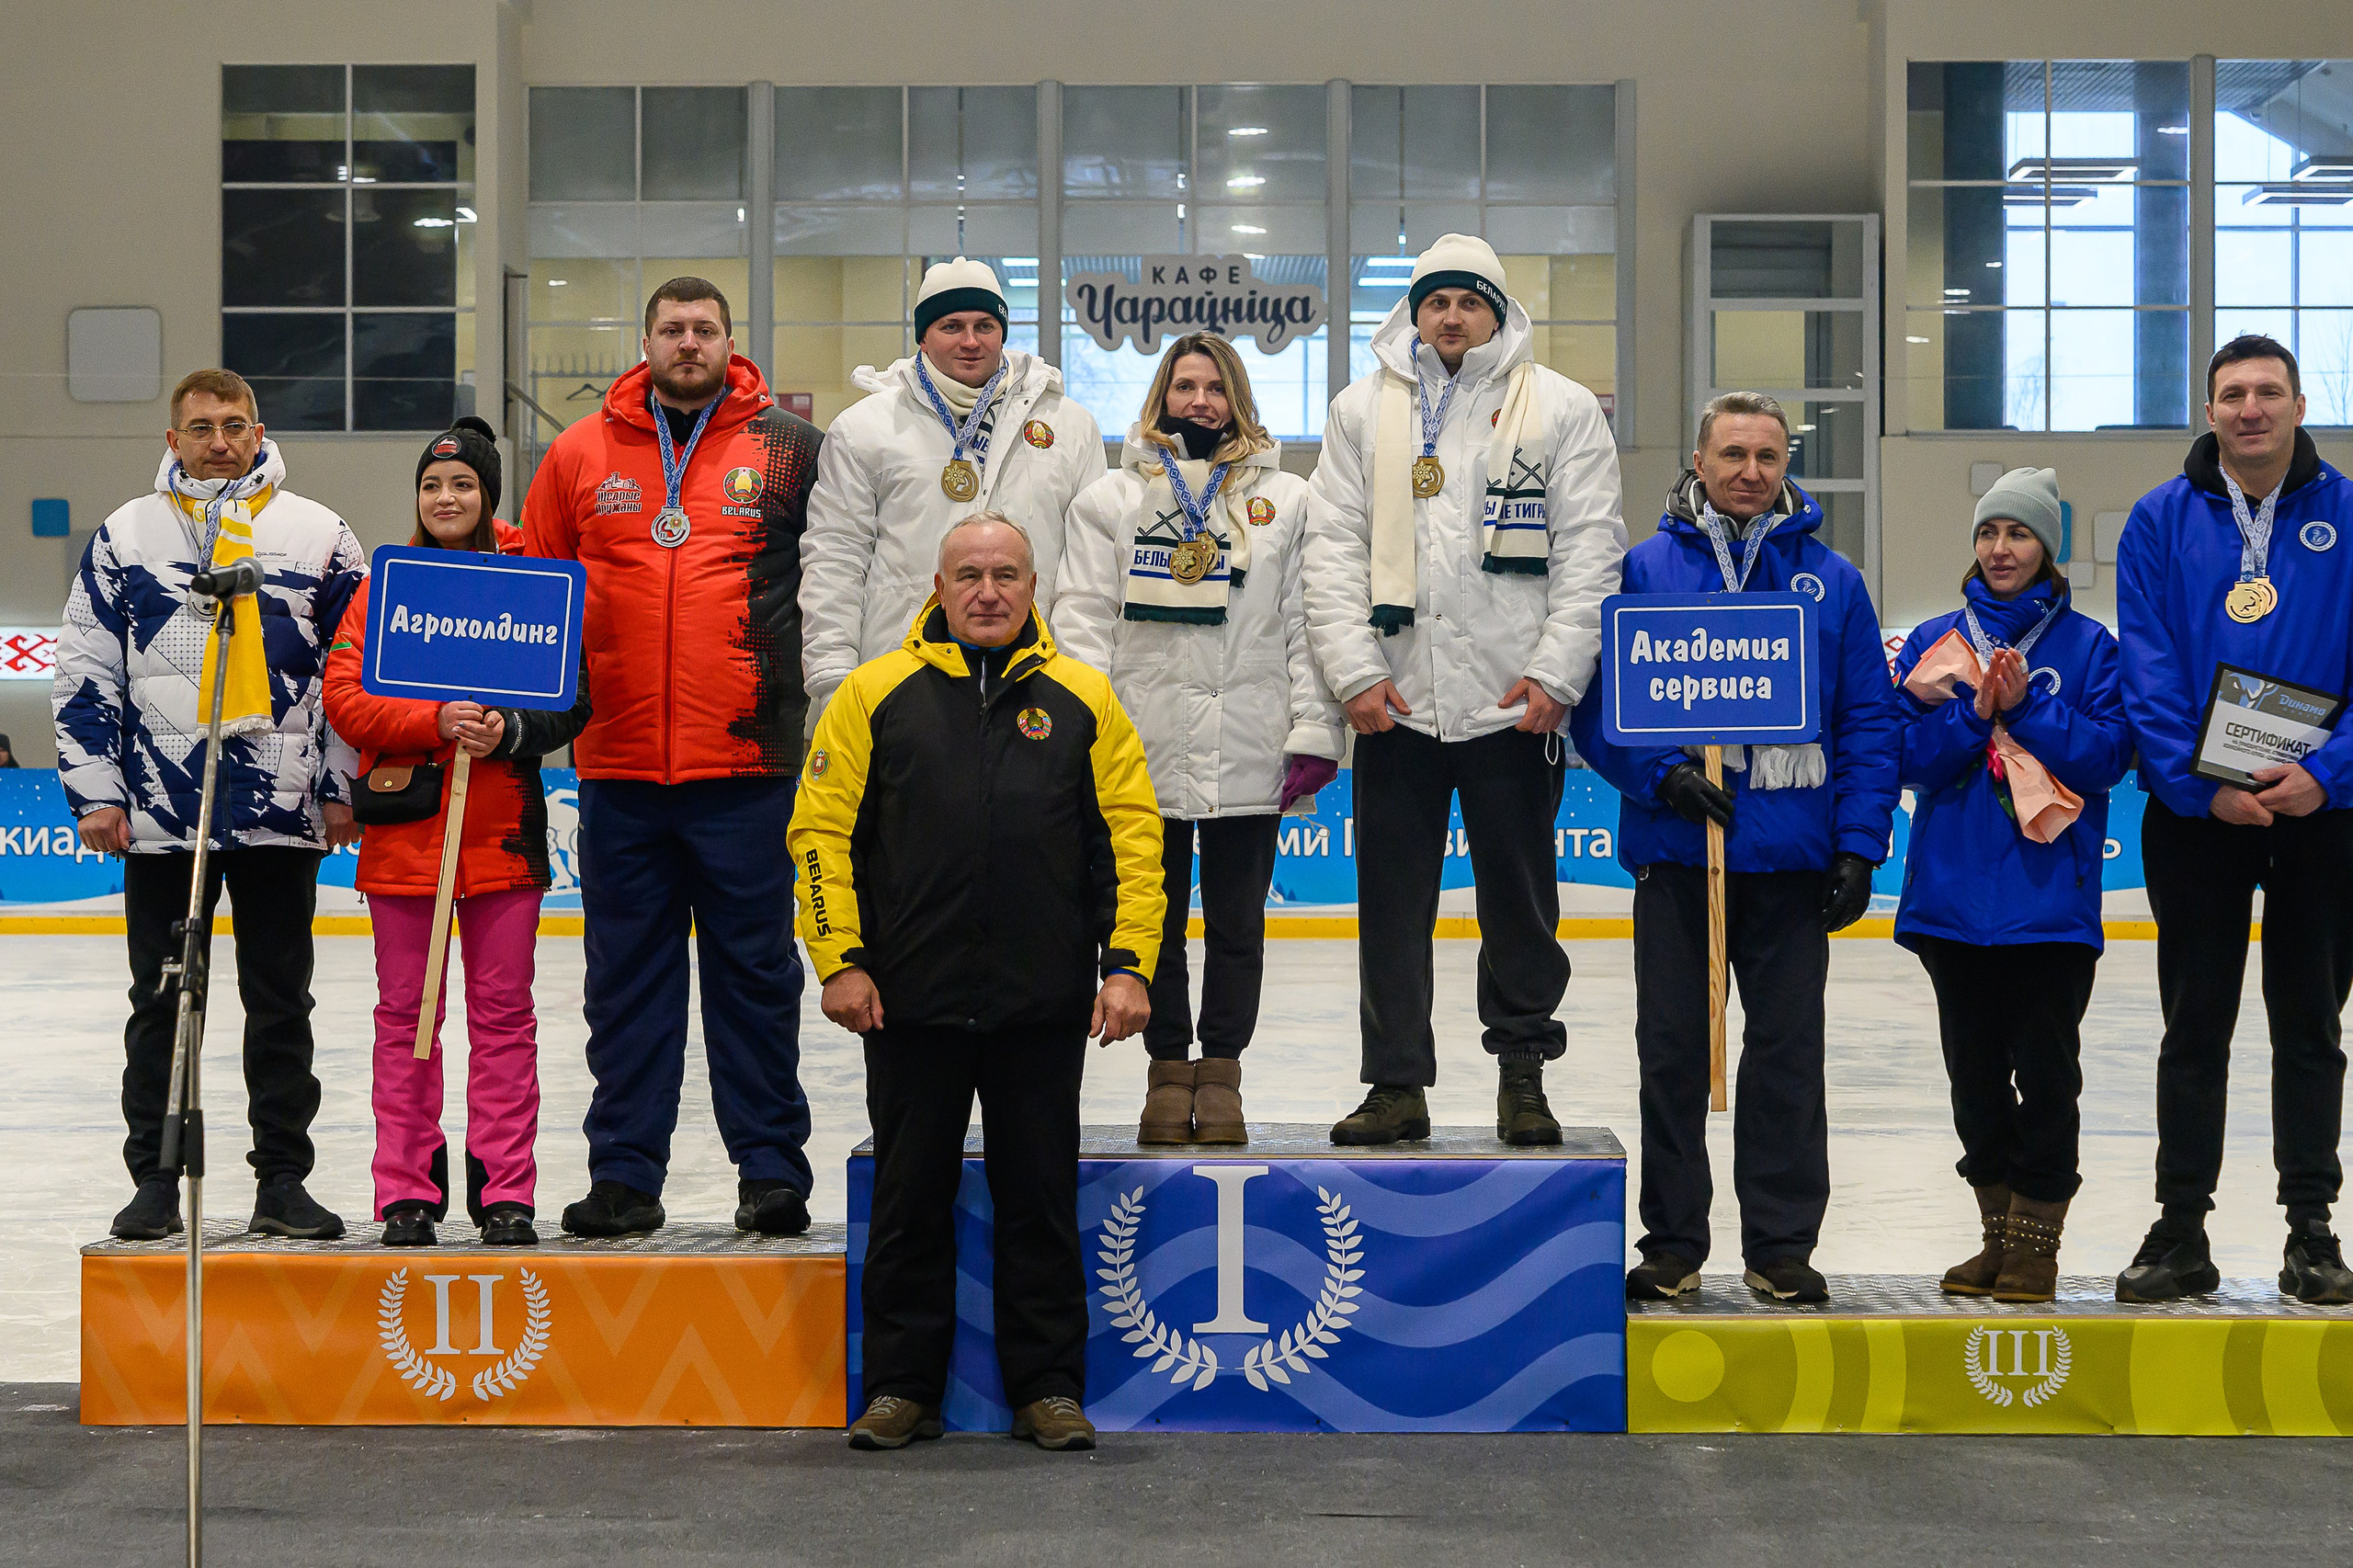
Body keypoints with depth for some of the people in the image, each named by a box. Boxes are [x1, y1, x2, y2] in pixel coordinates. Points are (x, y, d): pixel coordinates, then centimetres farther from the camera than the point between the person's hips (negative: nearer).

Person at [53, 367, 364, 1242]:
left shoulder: (319, 537, 6)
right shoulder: (125, 536, 7)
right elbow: (83, 674, 7)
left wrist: (343, 788, 1)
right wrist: (95, 791, 0)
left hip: (282, 811, 0)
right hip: (159, 812, 0)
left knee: (281, 1002, 5)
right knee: (160, 1003, 6)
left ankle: (282, 1182, 12)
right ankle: (155, 1180, 15)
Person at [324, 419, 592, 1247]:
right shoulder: (383, 587, 5)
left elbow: (572, 699, 2)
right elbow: (345, 699, -3)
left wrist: (510, 730, -18)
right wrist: (438, 721, -17)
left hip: (504, 829, 0)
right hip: (403, 829, 1)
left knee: (504, 1014, 3)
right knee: (405, 1014, 5)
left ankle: (506, 1193, 9)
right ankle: (408, 1191, 11)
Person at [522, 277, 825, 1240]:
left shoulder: (790, 449, 4)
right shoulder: (582, 455, 8)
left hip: (746, 762, -2)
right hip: (618, 763, 2)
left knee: (754, 971, 3)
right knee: (627, 978, 8)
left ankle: (772, 1169, 11)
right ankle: (624, 1175, 15)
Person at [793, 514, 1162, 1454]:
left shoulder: (1081, 699, 6)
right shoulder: (877, 694, 3)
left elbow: (1131, 838, 4)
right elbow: (822, 830, 1)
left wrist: (1128, 963, -4)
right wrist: (840, 960, -6)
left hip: (1045, 1009, 1)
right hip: (910, 1004, 0)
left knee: (1041, 1198, 7)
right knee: (910, 1198, 8)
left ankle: (1048, 1387, 17)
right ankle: (902, 1386, 18)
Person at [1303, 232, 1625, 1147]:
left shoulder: (1562, 409, 5)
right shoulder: (1363, 411, 10)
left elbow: (1589, 549, 0)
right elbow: (1334, 548, 6)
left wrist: (1556, 673, -9)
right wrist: (1355, 671, -5)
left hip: (1516, 703, -1)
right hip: (1396, 703, 2)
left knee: (1520, 898, 6)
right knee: (1393, 902, 4)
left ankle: (1522, 1075, 18)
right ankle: (1397, 1085, 11)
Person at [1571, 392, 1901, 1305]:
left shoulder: (1832, 582, 7)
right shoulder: (1645, 569, 2)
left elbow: (1869, 722, 6)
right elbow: (1595, 705, 0)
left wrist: (1859, 845, -2)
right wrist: (1662, 774, -15)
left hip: (1793, 857, 1)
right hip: (1675, 853, -1)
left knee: (1788, 1054, 5)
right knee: (1672, 1051, 5)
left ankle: (1782, 1245, 15)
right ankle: (1672, 1244, 15)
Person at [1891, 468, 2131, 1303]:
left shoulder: (2087, 645, 2)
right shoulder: (1936, 641, 8)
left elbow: (2107, 756, -8)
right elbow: (1912, 758, 0)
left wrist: (2027, 705, -17)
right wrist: (1975, 712, -15)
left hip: (2052, 897, -3)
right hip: (1953, 894, 3)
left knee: (2046, 1070, -3)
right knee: (1975, 1069, 9)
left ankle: (2038, 1239, 8)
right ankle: (1999, 1234, 21)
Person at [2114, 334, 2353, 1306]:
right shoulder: (2161, 522, 1)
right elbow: (2149, 672, -4)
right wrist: (2200, 785, -15)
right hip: (2194, 813, 0)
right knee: (2194, 1031, 6)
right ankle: (2180, 1230, 13)